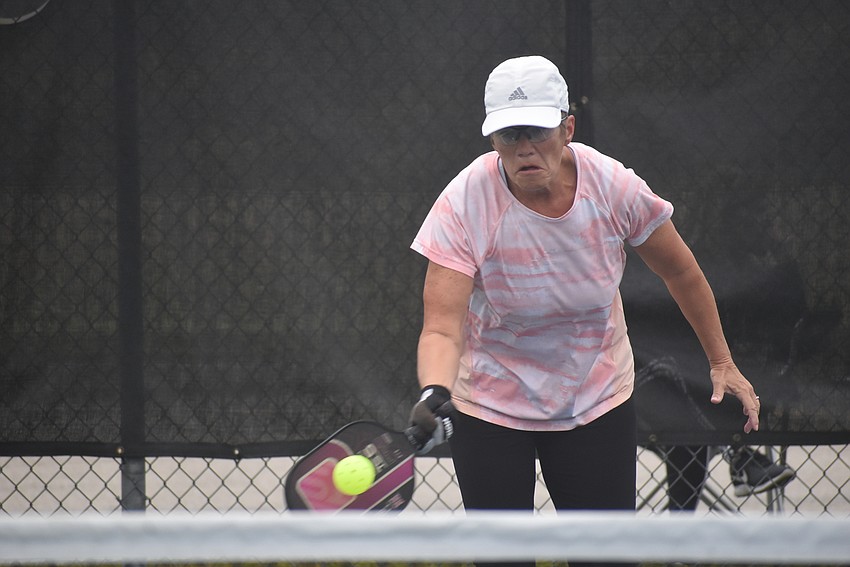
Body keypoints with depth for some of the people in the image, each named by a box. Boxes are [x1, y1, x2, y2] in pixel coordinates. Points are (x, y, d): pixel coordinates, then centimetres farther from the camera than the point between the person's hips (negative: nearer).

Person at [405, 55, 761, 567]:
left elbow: (681, 272, 1)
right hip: (492, 405, -2)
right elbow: (442, 327, -30)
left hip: (599, 403, 2)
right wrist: (434, 394, -50)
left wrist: (722, 363, 5)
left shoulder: (614, 186, -18)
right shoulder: (465, 204, -24)